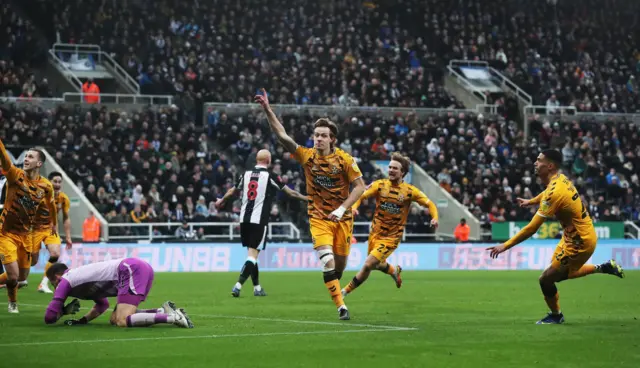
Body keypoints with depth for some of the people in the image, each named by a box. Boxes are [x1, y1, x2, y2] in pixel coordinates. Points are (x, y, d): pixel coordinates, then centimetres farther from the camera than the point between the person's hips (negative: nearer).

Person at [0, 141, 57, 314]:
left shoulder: (46, 186, -4)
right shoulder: (15, 175, -13)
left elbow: (51, 205, 17)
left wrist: (54, 224, 28)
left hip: (26, 235, 4)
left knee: (22, 276, 10)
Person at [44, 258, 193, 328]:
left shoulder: (65, 281, 5)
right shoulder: (78, 276, 31)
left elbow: (49, 317, 2)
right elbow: (103, 305, 38)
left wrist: (64, 311, 24)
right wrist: (83, 320, 24)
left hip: (132, 269, -9)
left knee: (122, 322, -19)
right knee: (115, 320, 10)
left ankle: (173, 317, -27)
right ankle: (163, 310, 0)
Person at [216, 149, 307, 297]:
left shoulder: (246, 174, 10)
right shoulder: (270, 176, -4)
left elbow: (232, 191, 25)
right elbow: (290, 192, 2)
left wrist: (221, 201, 44)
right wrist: (307, 198, 14)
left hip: (244, 219, 5)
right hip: (259, 220, -5)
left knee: (251, 253, 15)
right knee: (253, 255, -6)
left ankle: (257, 288, 21)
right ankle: (238, 286, -19)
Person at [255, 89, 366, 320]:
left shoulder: (344, 160, -8)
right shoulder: (307, 156, -5)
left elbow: (359, 186, -7)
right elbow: (282, 135, -10)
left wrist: (342, 209, -17)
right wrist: (267, 110, -18)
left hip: (342, 218, 0)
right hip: (318, 218, 0)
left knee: (340, 264, 7)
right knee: (327, 260, -18)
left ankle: (335, 290, 37)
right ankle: (341, 306, -18)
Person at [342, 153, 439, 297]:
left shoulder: (410, 191, -10)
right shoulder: (379, 185, -5)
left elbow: (430, 204, -2)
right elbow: (360, 196, -7)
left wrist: (435, 218, -21)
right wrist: (354, 207, -28)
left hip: (391, 237, -4)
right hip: (375, 233, 4)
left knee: (368, 265, -15)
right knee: (378, 265, 20)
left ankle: (346, 290, 3)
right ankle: (394, 271, 55)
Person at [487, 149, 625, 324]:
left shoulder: (555, 192, -29)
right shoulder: (560, 179, -3)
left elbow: (532, 228, -29)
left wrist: (505, 246, -25)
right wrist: (531, 201, 37)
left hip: (578, 242, -9)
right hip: (577, 235, 9)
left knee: (546, 279, 1)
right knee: (561, 274, 25)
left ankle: (555, 316, 24)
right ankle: (604, 268, 31)